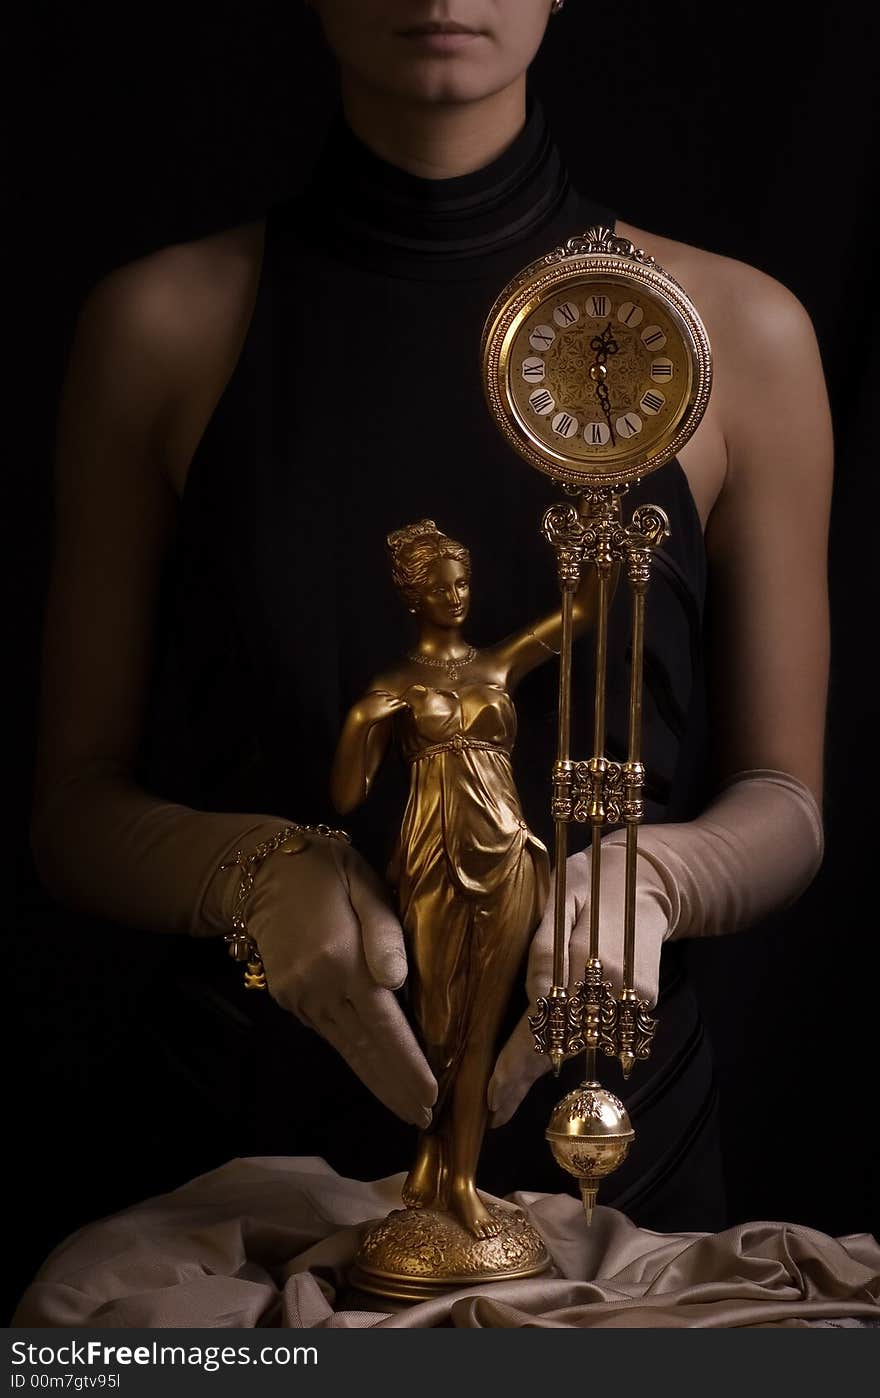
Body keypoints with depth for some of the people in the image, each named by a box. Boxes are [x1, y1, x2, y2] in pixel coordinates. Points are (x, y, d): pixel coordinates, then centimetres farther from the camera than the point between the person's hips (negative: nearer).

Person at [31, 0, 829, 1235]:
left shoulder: (737, 333, -3)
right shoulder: (163, 326, -4)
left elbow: (784, 802, 1)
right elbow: (76, 806, -3)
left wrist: (645, 876, -21)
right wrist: (253, 868, -24)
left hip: (603, 1125, 1)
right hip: (246, 1135, 0)